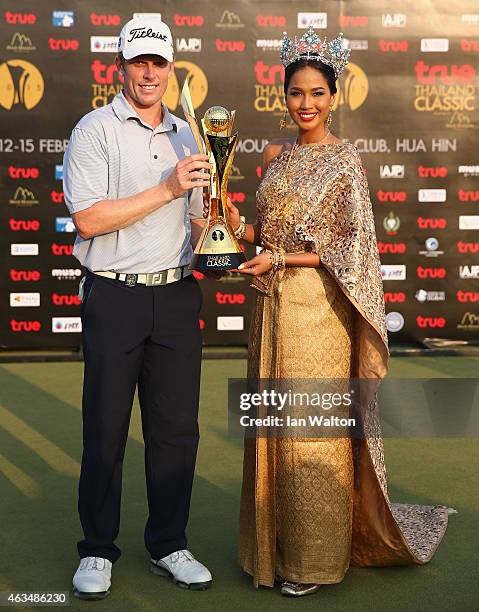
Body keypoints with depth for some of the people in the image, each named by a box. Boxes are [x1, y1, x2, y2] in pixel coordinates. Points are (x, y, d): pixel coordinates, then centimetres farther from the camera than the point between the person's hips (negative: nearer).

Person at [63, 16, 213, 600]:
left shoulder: (184, 135, 16)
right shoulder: (96, 130, -2)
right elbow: (88, 219, -13)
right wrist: (167, 188, -14)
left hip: (177, 295, 5)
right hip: (115, 295, -5)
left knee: (176, 427, 8)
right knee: (106, 428, 2)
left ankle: (168, 545, 22)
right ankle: (97, 551, 17)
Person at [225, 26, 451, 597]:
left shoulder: (345, 160, -5)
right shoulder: (277, 155, 12)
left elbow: (353, 248, -10)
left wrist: (282, 259, -17)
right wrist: (238, 225, -3)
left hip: (318, 308, -6)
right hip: (272, 306, 6)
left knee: (313, 427, -1)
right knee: (274, 422, 11)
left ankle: (315, 556, 13)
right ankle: (276, 543, 24)